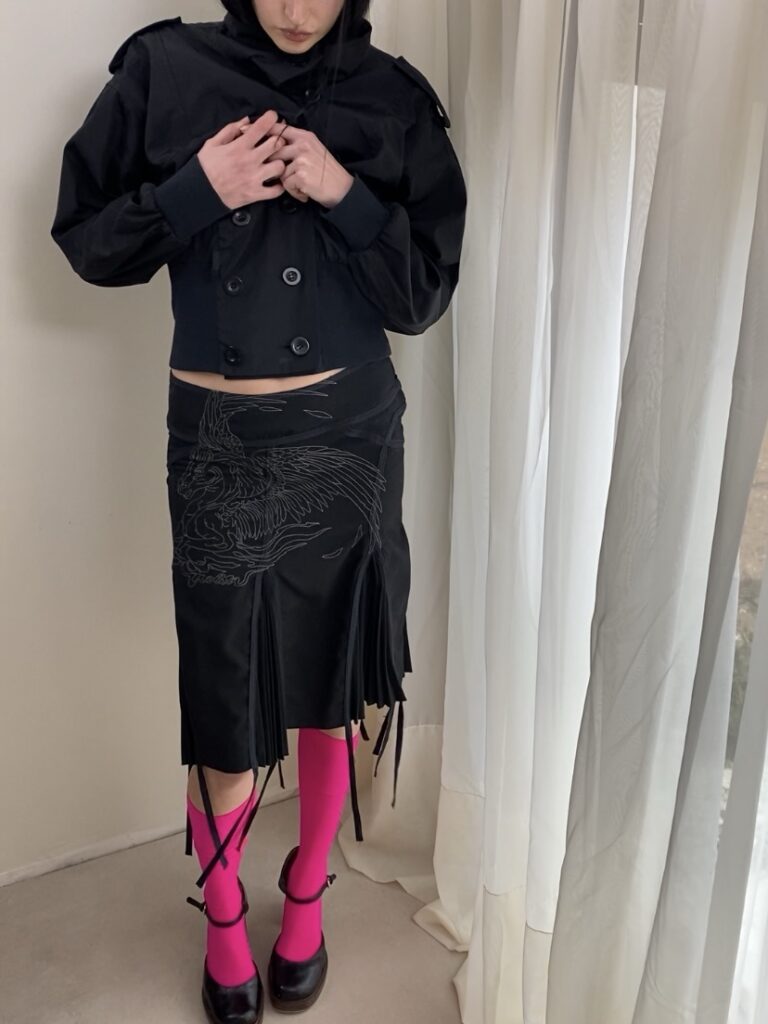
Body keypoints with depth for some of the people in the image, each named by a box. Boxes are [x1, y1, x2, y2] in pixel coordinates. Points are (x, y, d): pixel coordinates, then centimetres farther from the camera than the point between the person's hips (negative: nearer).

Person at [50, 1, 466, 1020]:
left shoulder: (393, 98, 2)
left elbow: (425, 294, -1)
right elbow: (84, 239, 3)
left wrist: (342, 194, -16)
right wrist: (196, 192, -13)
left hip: (349, 436, 2)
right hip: (219, 444, -1)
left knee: (332, 684, 13)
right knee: (226, 703, 5)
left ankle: (306, 895, 40)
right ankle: (222, 917, 36)